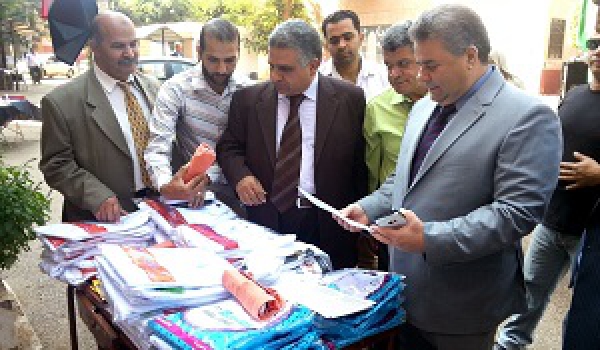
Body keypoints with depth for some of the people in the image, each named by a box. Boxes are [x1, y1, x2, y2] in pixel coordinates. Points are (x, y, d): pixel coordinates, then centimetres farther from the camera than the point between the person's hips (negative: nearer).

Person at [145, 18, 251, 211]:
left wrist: (206, 178, -22)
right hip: (189, 190, -2)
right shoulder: (176, 89, -11)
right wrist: (165, 185, -40)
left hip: (234, 188, 2)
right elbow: (157, 148, -18)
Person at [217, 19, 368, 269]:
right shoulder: (247, 99, 3)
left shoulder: (350, 99, -3)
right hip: (265, 221, 2)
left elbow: (362, 163, 1)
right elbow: (228, 147, 11)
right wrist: (240, 174, -10)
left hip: (327, 227, -1)